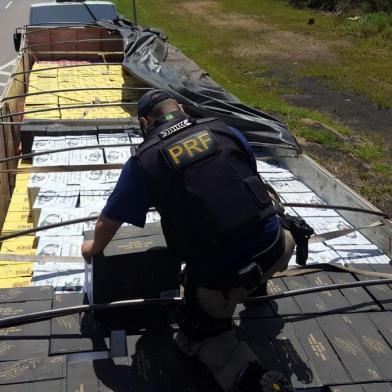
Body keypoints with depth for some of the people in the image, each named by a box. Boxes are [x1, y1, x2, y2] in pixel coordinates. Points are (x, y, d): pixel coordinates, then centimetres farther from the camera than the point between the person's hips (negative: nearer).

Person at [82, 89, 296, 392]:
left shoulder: (144, 161, 0)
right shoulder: (224, 131, 8)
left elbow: (108, 222, 9)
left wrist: (95, 248, 32)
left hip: (220, 275, -3)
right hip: (273, 252, 4)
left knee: (199, 333, 22)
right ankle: (255, 287, 40)